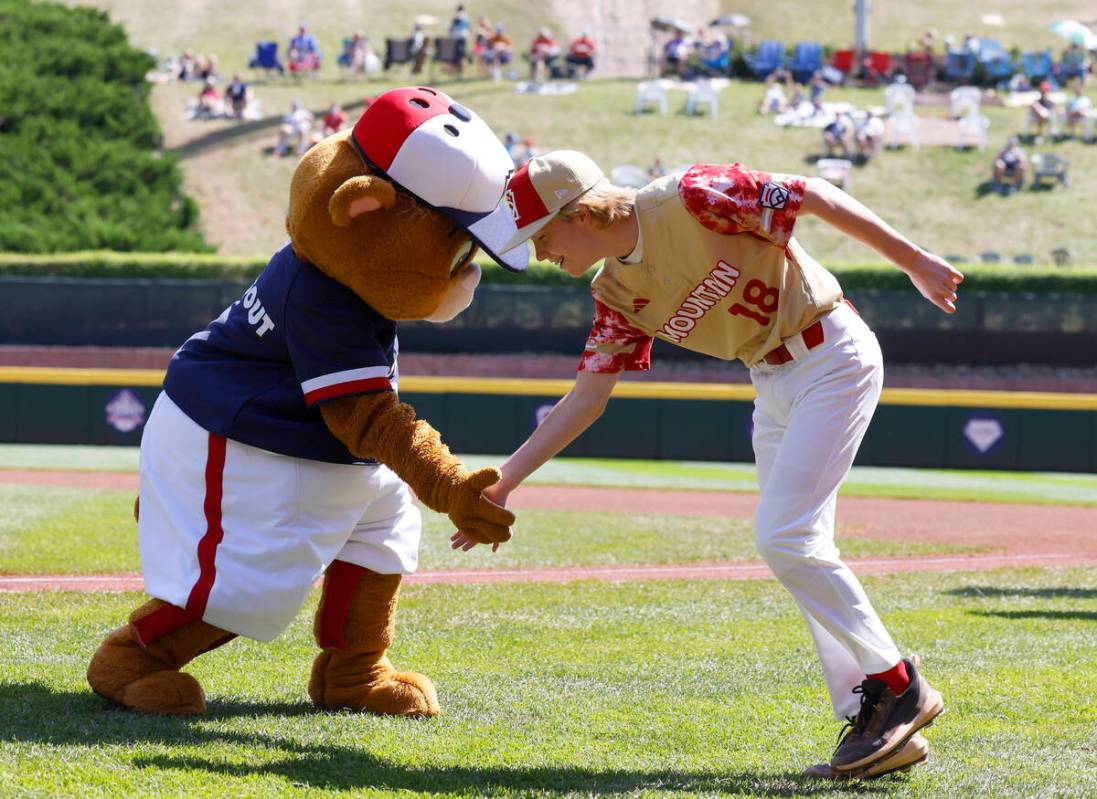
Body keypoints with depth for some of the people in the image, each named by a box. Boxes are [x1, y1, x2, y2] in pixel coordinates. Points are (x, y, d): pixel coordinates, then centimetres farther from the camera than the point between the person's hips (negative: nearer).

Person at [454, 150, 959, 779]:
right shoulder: (618, 294, 2)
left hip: (833, 355, -8)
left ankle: (898, 685, -4)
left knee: (786, 537, -15)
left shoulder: (691, 199, -21)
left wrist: (914, 262, -12)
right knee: (794, 549, 5)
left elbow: (817, 196, -17)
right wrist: (501, 483, -2)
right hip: (774, 383, 8)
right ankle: (872, 723, 9)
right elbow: (586, 399, 3)